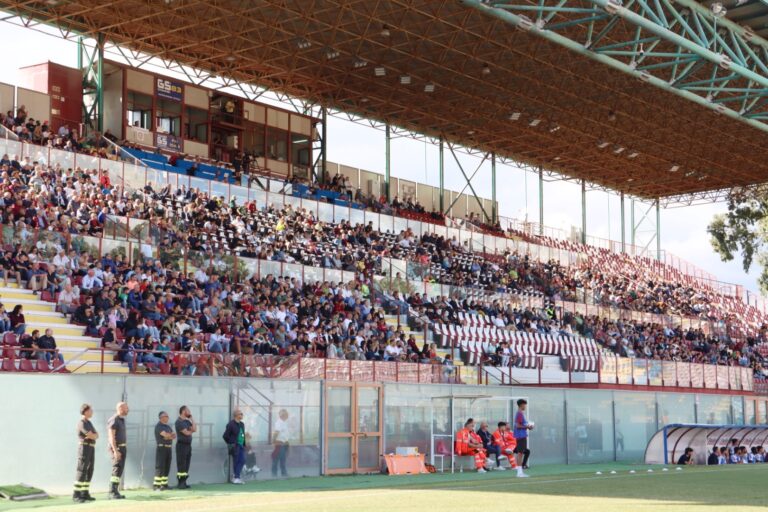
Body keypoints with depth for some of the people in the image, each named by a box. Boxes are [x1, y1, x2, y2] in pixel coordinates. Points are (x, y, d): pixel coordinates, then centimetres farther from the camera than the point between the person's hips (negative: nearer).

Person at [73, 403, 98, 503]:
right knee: (81, 472, -12)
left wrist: (92, 435, -11)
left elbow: (96, 435, 11)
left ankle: (84, 494, 13)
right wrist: (94, 435, 3)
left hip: (90, 450, 10)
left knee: (89, 472, 8)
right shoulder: (81, 423, -15)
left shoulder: (89, 423, 19)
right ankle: (76, 495, -12)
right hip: (84, 448, -10)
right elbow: (92, 436, -20)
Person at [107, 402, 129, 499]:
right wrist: (115, 451, -25)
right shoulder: (114, 420, -13)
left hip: (123, 447, 9)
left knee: (120, 470, 8)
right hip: (116, 447, -9)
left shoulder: (122, 420, 16)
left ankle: (115, 492, 10)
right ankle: (112, 492, -15)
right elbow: (111, 436, -19)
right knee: (117, 469, -13)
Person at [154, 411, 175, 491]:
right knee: (160, 467, -10)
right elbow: (165, 435, -20)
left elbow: (174, 436, 6)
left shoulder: (168, 426, 18)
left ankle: (164, 485, 9)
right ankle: (156, 485, -8)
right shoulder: (158, 426, -8)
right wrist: (171, 435, -3)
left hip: (169, 448, 8)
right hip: (161, 448, -8)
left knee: (167, 467, 6)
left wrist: (169, 436, -12)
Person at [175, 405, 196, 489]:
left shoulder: (187, 421, 16)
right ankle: (180, 483, -5)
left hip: (188, 445, 8)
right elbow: (186, 433, -15)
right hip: (181, 445, -8)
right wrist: (192, 431, 5)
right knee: (181, 465, -6)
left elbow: (194, 429, 4)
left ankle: (184, 483, 9)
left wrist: (191, 418, 4)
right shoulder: (179, 422, -9)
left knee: (186, 465, 7)